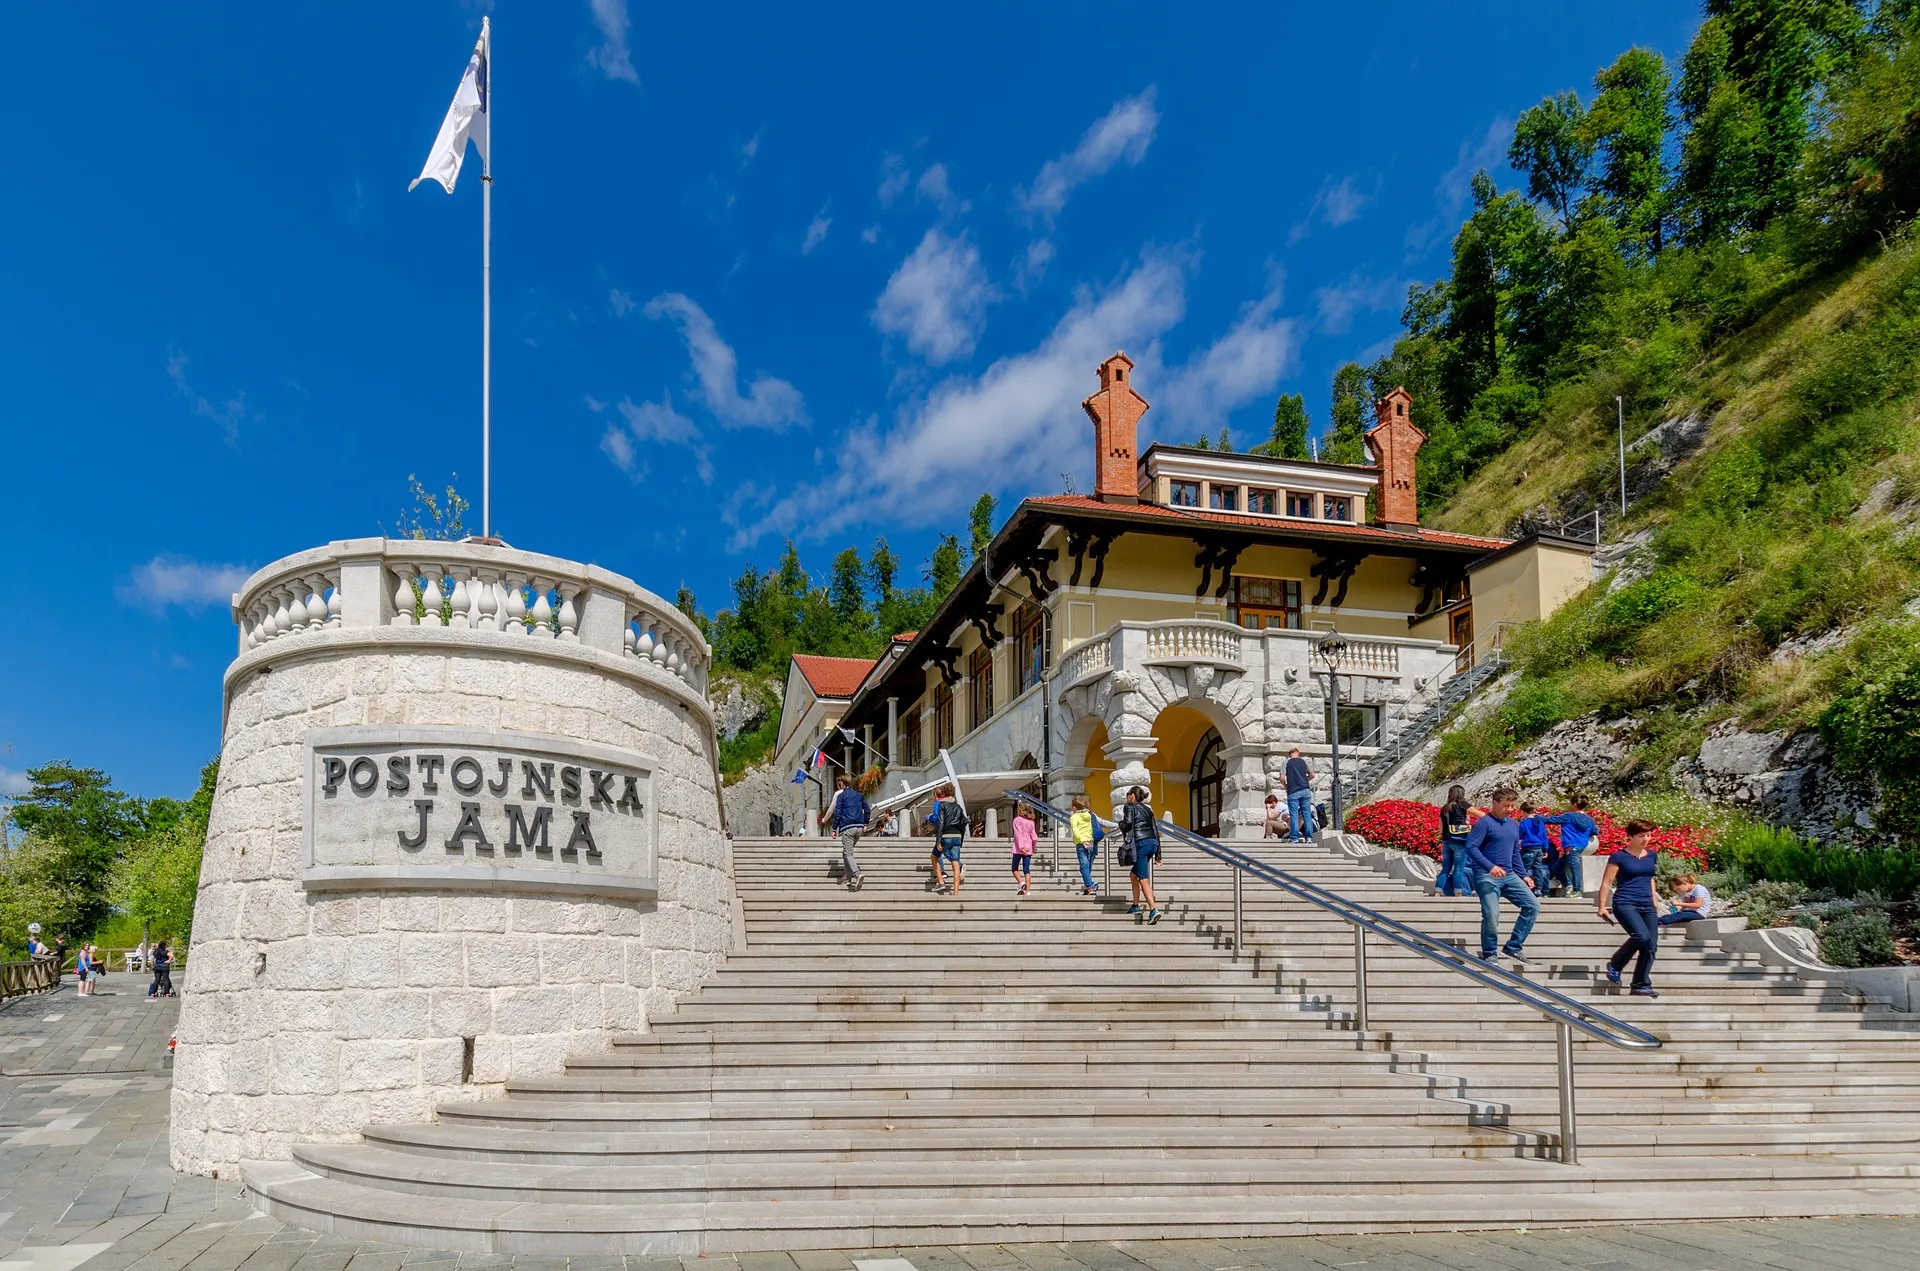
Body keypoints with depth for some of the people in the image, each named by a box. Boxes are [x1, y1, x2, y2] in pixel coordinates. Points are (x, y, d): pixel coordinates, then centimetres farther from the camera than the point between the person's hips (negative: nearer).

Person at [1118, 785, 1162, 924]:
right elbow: (1155, 830, 18)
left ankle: (1153, 910, -21)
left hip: (1140, 844, -8)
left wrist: (1121, 824, 9)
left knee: (1143, 879, -9)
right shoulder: (1147, 809, 21)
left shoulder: (1129, 807, 2)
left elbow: (1127, 823, -15)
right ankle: (1136, 905, 24)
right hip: (1152, 843, 8)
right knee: (1134, 874, 22)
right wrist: (1158, 853, 20)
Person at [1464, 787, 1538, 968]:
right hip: (1487, 876, -7)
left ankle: (1513, 948, 4)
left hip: (1509, 876, 7)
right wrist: (1490, 867, -25)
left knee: (1533, 906, -2)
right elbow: (1471, 847, -17)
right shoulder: (1484, 823, -8)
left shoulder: (1514, 825, 16)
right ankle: (1489, 955, 5)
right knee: (1491, 915, -14)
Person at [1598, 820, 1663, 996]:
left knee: (1651, 946, -3)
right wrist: (1602, 907, -10)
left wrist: (1653, 899, 21)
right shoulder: (1619, 857, -4)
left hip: (1647, 906, 6)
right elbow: (1606, 883, -4)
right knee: (1641, 936, -27)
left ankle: (1641, 986, 8)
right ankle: (1614, 965, -4)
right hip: (1625, 904, -6)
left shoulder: (1652, 855, 13)